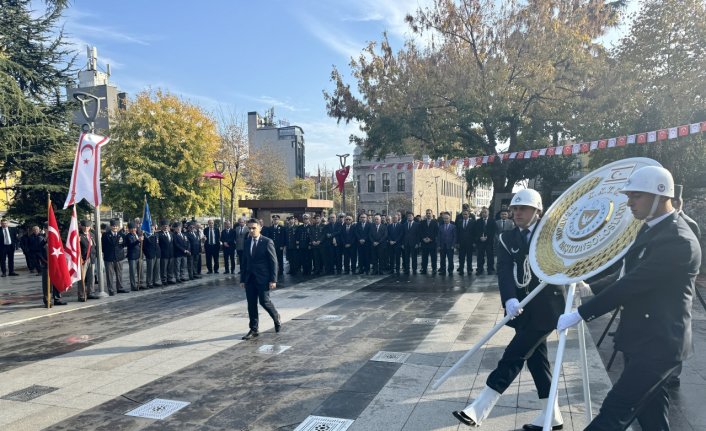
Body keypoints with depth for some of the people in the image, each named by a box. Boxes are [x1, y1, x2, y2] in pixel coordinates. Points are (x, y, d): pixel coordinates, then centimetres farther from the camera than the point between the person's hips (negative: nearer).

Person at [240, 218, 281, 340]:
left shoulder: (267, 242, -8)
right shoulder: (247, 242, 9)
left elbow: (273, 262, -9)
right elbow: (245, 261, 12)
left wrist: (273, 280, -13)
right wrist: (242, 279, 9)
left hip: (263, 278, -5)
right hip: (250, 278, 5)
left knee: (264, 301, -4)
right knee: (251, 304, 6)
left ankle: (277, 319, 24)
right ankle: (254, 329, 16)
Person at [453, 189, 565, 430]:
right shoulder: (508, 238, 4)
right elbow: (504, 271, -10)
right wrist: (509, 299, -26)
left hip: (545, 307, -5)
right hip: (522, 308, 5)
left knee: (514, 356, -7)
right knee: (535, 358, 13)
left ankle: (479, 410, -4)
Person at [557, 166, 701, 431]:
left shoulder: (678, 240, -21)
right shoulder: (652, 229, 10)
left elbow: (632, 284, -25)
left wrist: (580, 314, -22)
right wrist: (592, 289, 10)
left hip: (658, 344, -10)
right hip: (643, 340, 10)